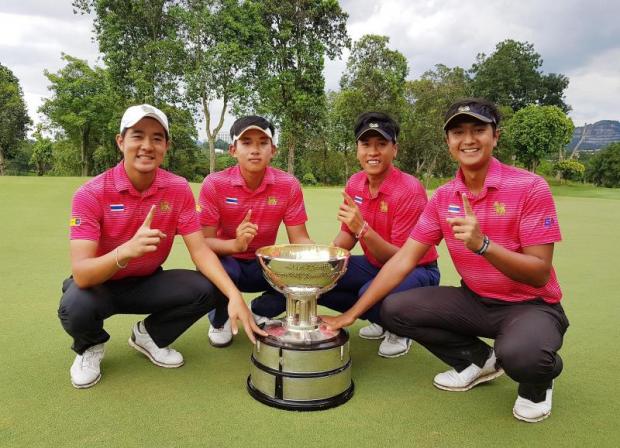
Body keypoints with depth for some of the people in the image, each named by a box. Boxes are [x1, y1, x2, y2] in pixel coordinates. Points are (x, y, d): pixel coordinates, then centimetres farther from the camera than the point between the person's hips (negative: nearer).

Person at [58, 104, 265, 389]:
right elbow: (81, 274, -31)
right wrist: (127, 250, -53)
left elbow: (200, 250, -17)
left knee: (209, 290, -21)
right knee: (76, 308, -35)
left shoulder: (179, 189, -13)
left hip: (148, 283, 3)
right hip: (99, 284, -2)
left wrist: (234, 295, -33)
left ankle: (149, 335, 8)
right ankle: (89, 347, 5)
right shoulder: (91, 194, -23)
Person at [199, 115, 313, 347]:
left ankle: (258, 313, 7)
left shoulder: (289, 185, -13)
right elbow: (202, 241, -18)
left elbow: (299, 239, -11)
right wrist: (235, 244, -40)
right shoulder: (214, 184, -18)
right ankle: (219, 320, 1)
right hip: (227, 261, -1)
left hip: (263, 266, 2)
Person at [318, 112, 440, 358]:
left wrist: (363, 229, -39)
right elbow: (347, 236, 5)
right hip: (374, 265, 7)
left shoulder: (410, 189, -24)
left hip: (415, 270, -6)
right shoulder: (354, 184, -4)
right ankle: (379, 319, 8)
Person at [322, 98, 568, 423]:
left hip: (532, 305, -5)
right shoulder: (443, 197, -3)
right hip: (474, 300, 5)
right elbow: (404, 259, -5)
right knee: (395, 309, -11)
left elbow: (540, 274, -19)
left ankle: (537, 382, 4)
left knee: (519, 353, -37)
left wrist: (482, 244, -37)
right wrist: (352, 313, -9)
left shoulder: (529, 187, -17)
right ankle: (478, 360, 12)